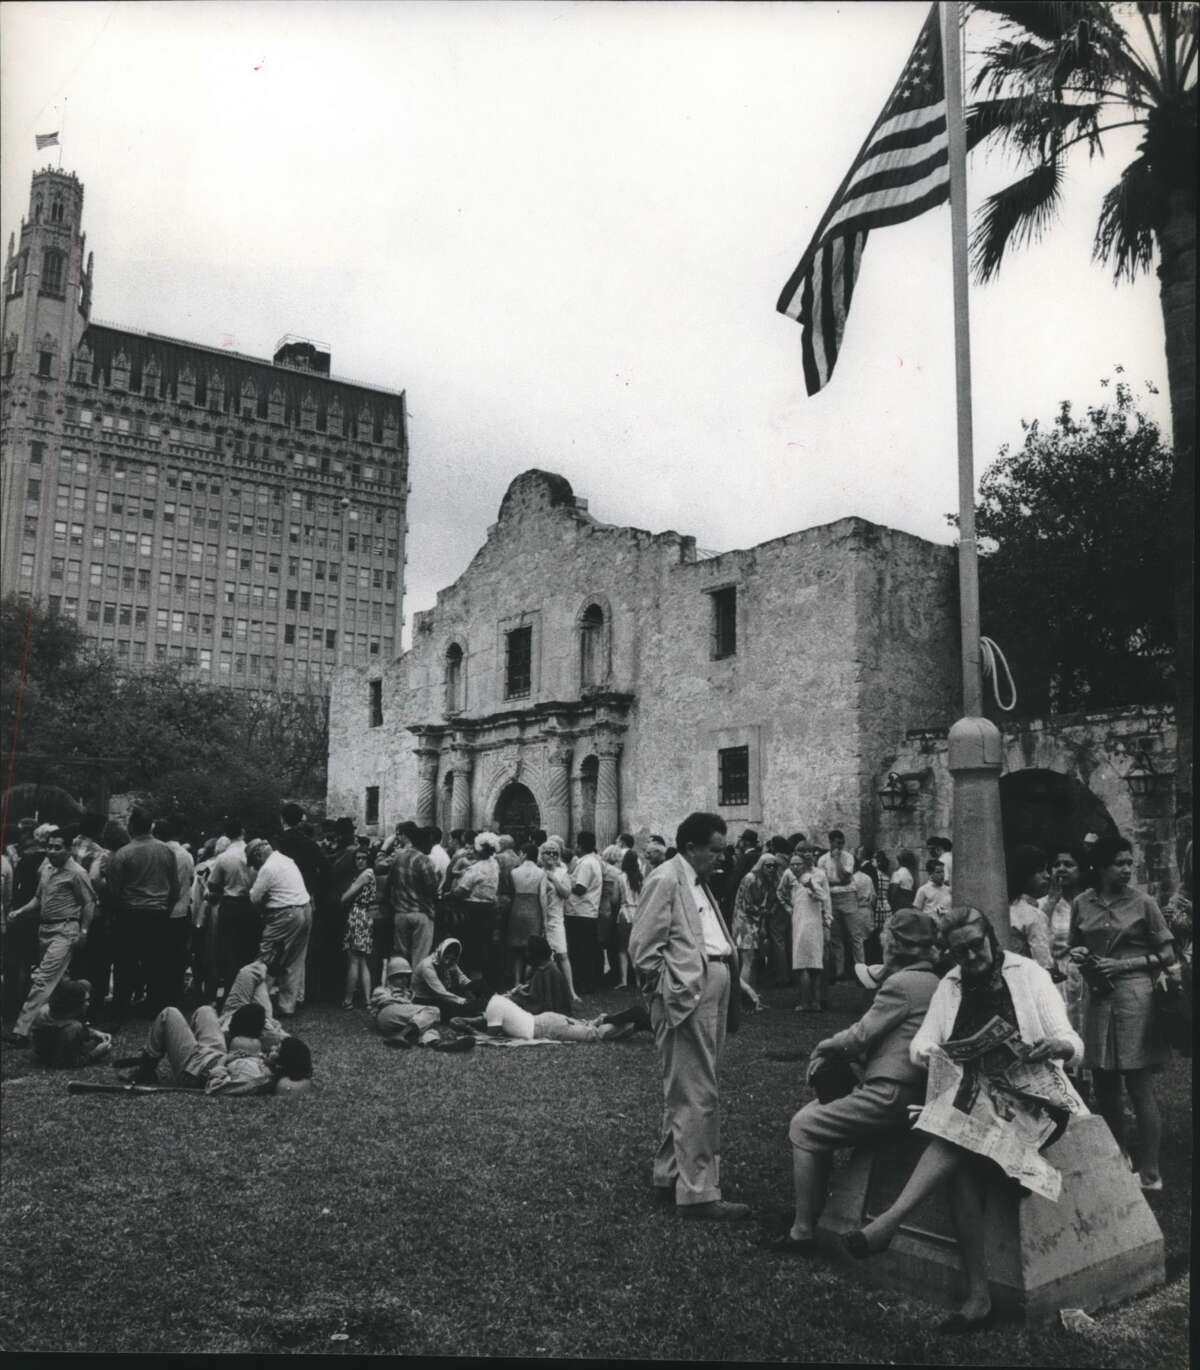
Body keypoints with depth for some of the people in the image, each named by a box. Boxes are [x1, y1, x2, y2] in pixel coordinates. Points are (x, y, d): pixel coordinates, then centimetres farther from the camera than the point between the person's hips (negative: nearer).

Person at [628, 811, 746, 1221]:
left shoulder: (699, 883, 18)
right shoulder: (665, 880, -11)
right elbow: (642, 949, -14)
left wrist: (732, 982, 11)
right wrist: (671, 988, -13)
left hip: (713, 992, 10)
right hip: (687, 997, -10)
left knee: (685, 1092, 19)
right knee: (698, 1097, -5)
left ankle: (670, 1175, 31)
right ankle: (698, 1194, 4)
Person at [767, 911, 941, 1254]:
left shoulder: (902, 984, -14)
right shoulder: (929, 981, 16)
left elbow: (860, 1036, -11)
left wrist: (823, 1047, 8)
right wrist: (830, 1055, 10)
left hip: (889, 1094, -10)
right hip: (908, 1091, 10)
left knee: (804, 1127, -3)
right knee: (817, 1111, 19)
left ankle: (803, 1231, 1)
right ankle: (814, 1210, 25)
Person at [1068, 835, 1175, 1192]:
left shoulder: (1142, 903, -5)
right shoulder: (1082, 903, 5)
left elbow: (1167, 954, -2)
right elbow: (1075, 945, 17)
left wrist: (1124, 964, -12)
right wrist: (1078, 955, -5)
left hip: (1134, 998, -4)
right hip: (1096, 999, 4)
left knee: (1140, 1091, -1)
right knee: (1104, 1089, 12)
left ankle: (1150, 1175, 11)